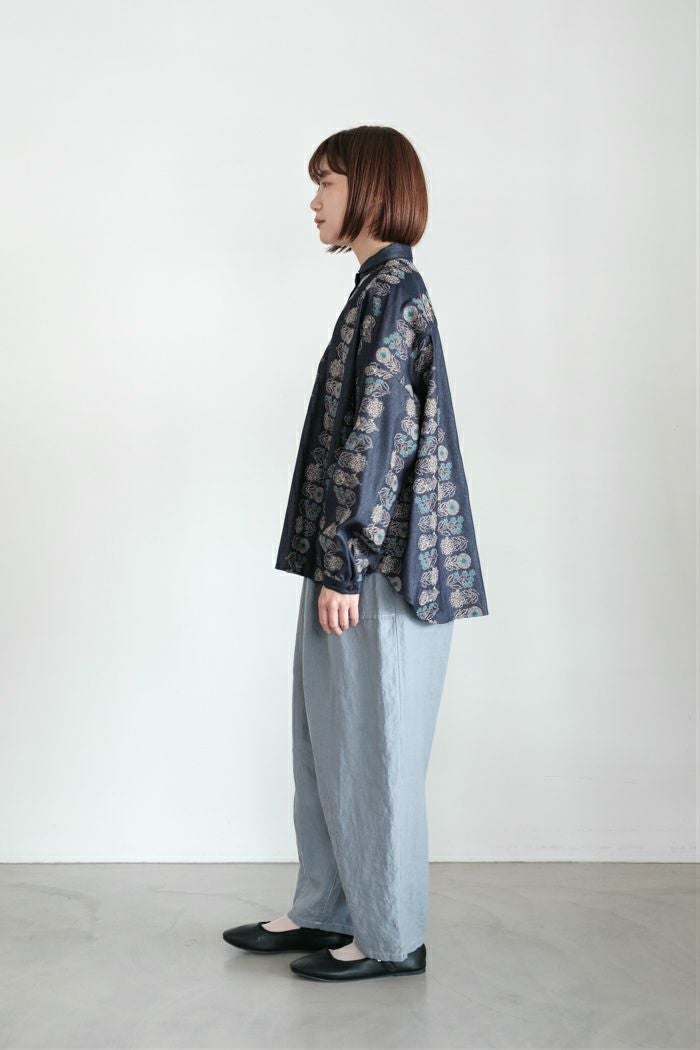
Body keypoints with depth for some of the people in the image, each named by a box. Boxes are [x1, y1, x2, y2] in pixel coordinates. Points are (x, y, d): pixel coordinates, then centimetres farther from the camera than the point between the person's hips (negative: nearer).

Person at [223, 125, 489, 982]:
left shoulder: (391, 292, -14)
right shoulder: (383, 289, 16)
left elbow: (375, 438, -19)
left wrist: (343, 564, -19)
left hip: (382, 565, -10)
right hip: (352, 558, 10)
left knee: (371, 749, 0)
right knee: (325, 740, 15)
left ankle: (391, 936, 13)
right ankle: (326, 910, 27)